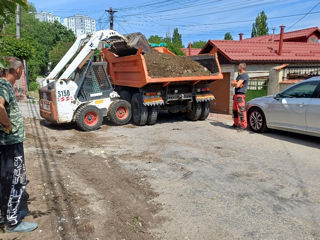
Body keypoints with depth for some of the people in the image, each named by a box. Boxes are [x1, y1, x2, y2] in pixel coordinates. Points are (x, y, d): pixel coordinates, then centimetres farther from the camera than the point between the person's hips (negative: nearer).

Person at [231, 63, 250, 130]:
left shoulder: (245, 75, -11)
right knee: (235, 110, 14)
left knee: (241, 110, -12)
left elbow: (237, 85, -18)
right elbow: (233, 84, 14)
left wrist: (235, 83, 4)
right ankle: (236, 124, 24)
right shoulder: (239, 75, 21)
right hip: (236, 94, 10)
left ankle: (243, 125, -12)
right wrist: (236, 83, -7)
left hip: (240, 95, -10)